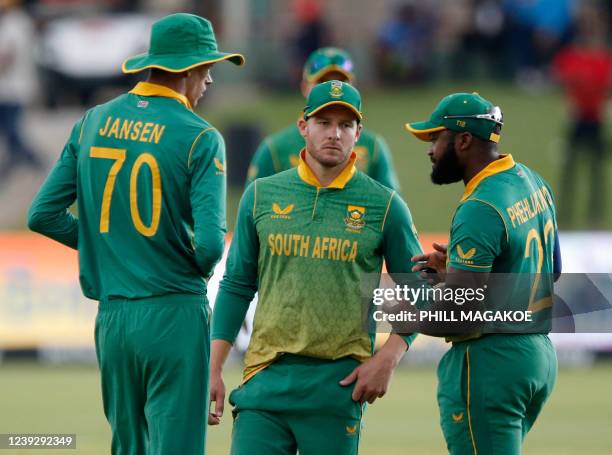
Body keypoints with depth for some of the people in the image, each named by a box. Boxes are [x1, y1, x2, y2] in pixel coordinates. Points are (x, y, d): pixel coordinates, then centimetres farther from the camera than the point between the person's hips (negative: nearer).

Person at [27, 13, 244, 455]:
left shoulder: (93, 122, 7)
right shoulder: (199, 138, -9)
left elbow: (43, 215, 5)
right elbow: (211, 241, -18)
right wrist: (201, 269, 5)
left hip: (112, 316, 5)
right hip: (175, 315, -5)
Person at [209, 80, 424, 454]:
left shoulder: (384, 206, 3)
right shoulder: (262, 195, 9)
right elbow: (237, 286, 13)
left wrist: (387, 359, -7)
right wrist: (215, 369, 6)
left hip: (339, 382, -1)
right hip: (266, 377, 1)